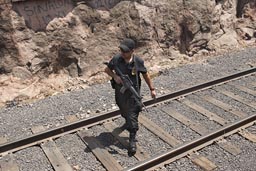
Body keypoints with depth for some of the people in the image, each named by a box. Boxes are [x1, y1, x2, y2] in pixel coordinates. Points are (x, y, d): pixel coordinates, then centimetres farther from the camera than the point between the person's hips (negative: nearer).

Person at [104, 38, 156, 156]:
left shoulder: (138, 62, -14)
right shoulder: (116, 59, -13)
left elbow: (146, 75, 1)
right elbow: (107, 69, 3)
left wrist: (152, 89, 4)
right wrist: (115, 76, -17)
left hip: (133, 93, -3)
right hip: (120, 92, 3)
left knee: (132, 116, -5)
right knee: (124, 112, 24)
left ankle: (132, 140, 4)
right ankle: (127, 122, 58)